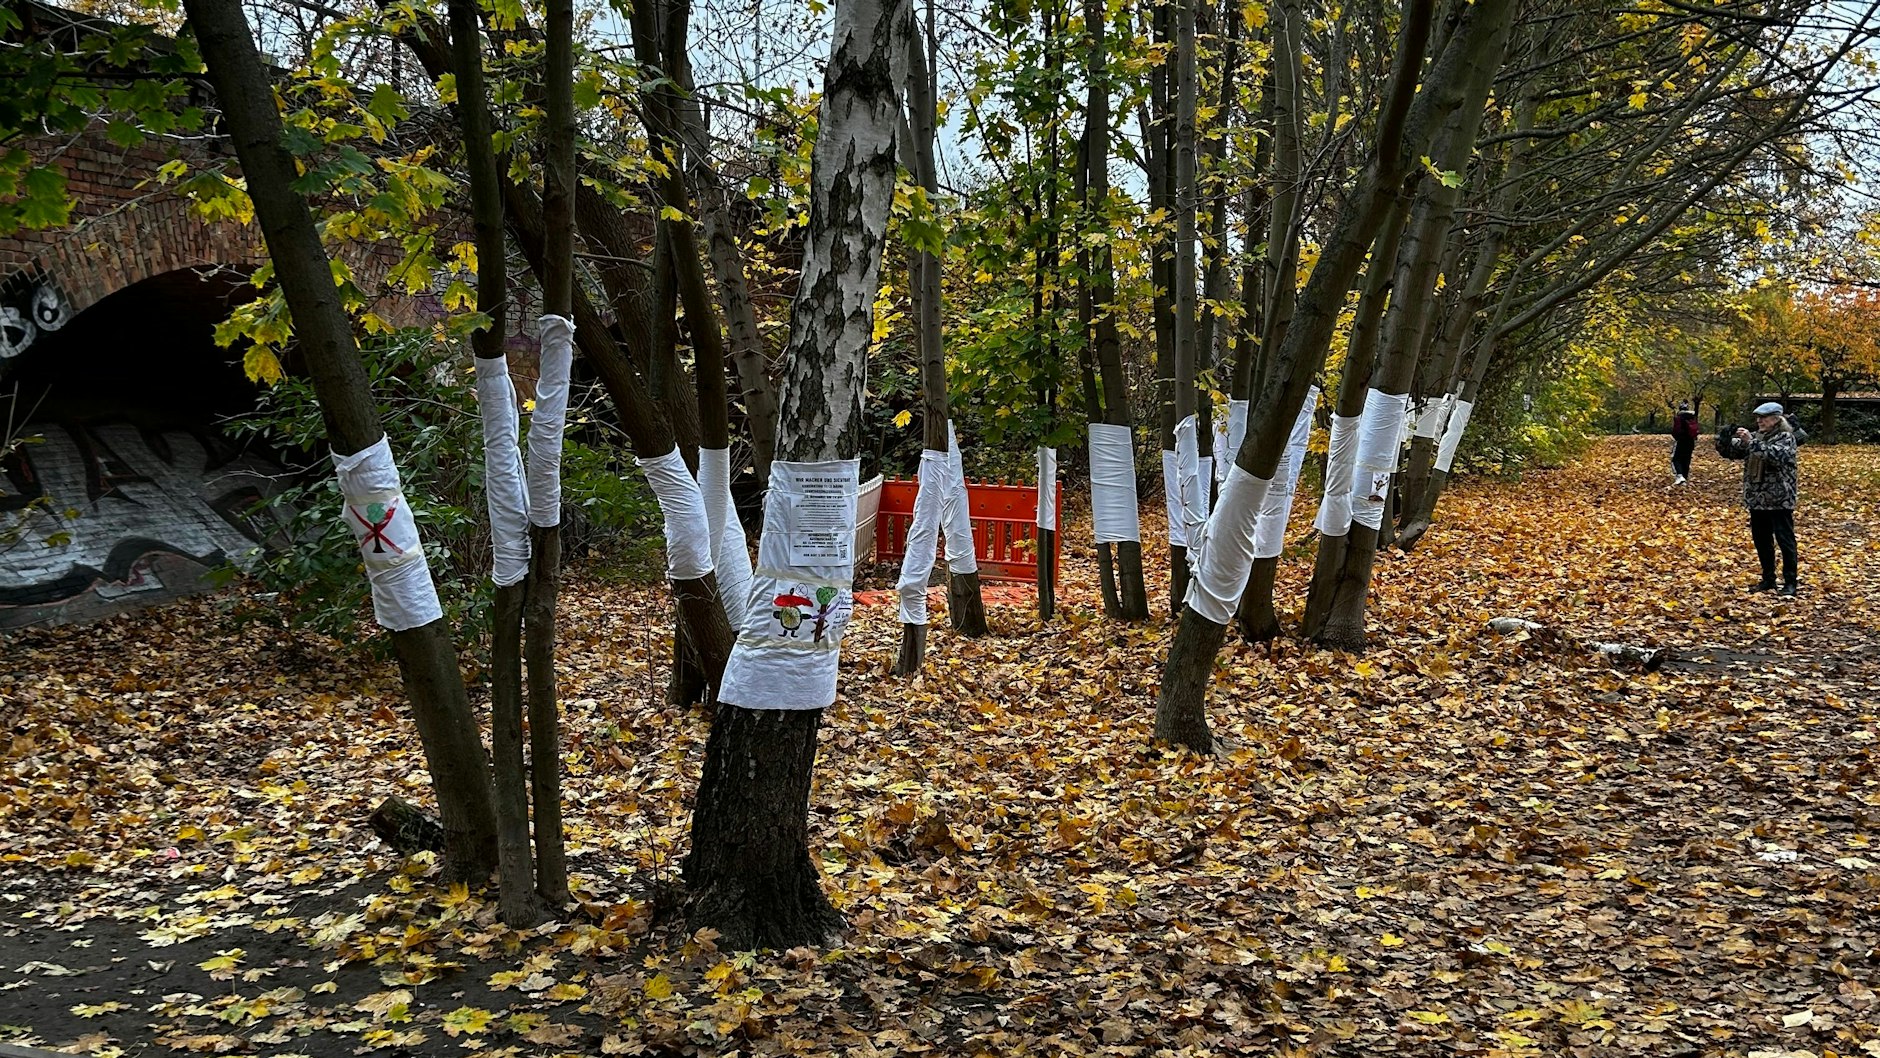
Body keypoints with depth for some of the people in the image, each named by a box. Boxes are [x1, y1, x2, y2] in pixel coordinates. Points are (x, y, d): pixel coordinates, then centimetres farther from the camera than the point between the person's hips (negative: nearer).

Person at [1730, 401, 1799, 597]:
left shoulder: (1786, 437, -8)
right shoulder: (1755, 436, 12)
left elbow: (1777, 456, -26)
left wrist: (1751, 442, -30)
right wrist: (1740, 441, -13)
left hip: (1779, 500, -7)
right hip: (1757, 499, 7)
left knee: (1785, 540, -2)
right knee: (1761, 540, 12)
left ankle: (1790, 582, 4)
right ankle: (1768, 579, 22)